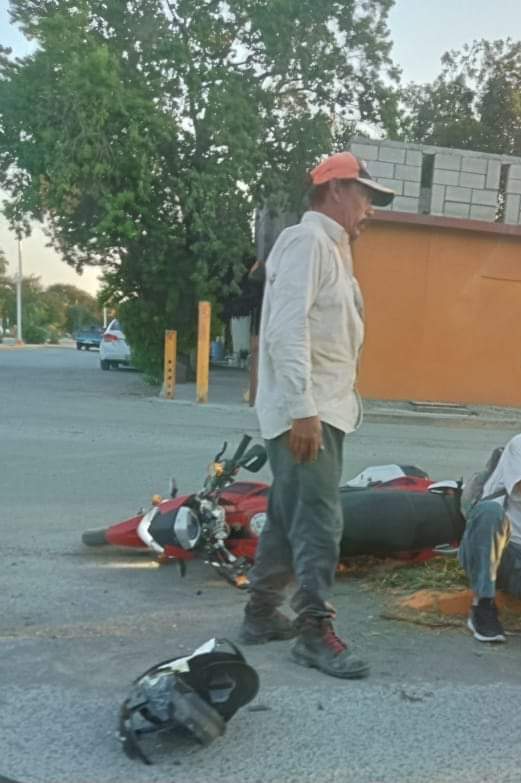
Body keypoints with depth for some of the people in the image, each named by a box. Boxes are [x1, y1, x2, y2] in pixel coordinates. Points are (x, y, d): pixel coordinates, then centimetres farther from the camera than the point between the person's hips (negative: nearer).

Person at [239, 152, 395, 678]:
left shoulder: (330, 248, 21)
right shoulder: (307, 239, -10)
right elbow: (287, 329, -21)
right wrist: (302, 408, -26)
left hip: (325, 409, 10)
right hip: (305, 411, -10)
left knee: (289, 517, 14)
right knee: (319, 522, -8)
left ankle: (261, 614, 23)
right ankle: (315, 632, 0)